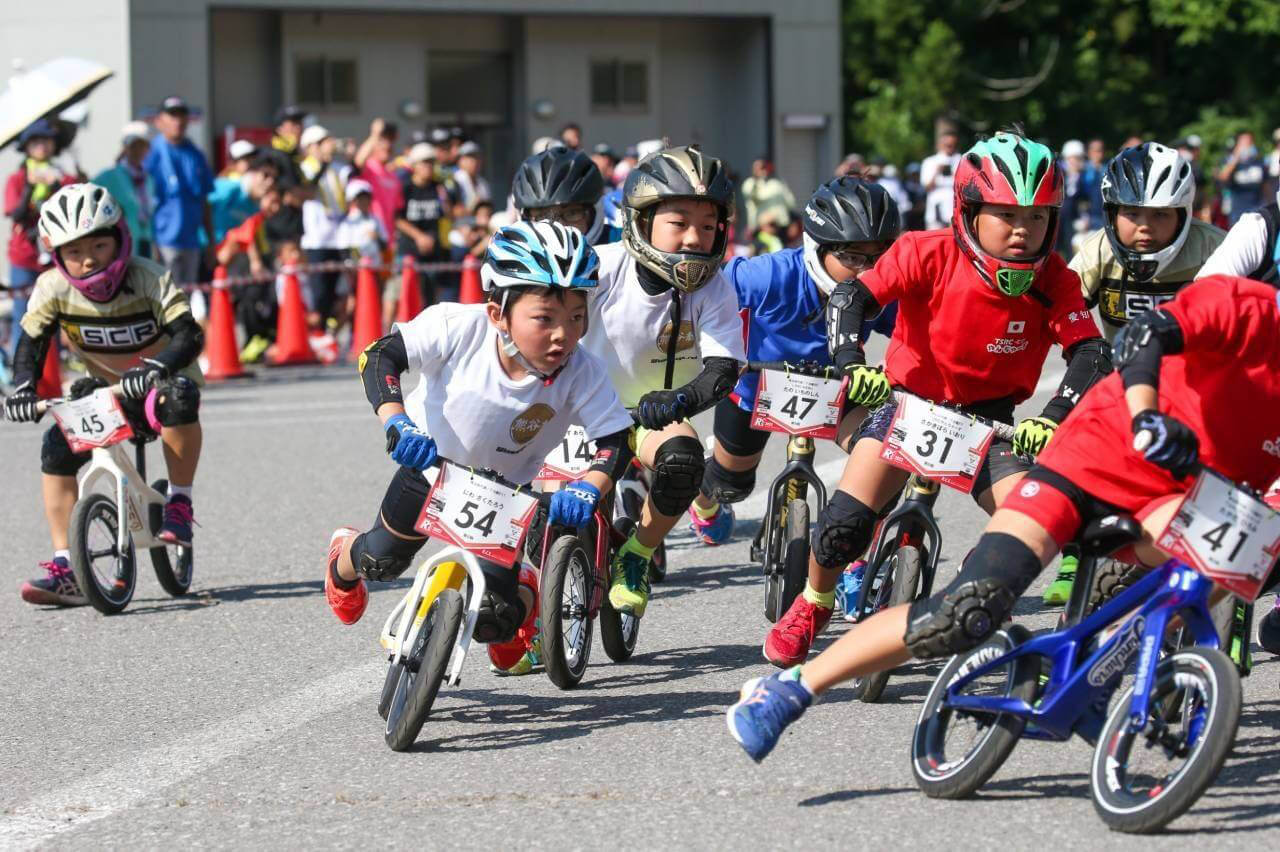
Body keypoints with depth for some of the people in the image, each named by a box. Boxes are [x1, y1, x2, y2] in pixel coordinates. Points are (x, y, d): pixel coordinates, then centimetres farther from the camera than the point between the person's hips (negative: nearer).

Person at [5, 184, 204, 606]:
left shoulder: (149, 279, -23)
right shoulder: (53, 289, -13)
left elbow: (188, 334, -33)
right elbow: (31, 343, -6)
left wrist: (156, 368, -52)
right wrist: (23, 387, -26)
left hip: (156, 382, -4)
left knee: (177, 397, -39)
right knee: (57, 447, -19)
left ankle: (179, 503, -20)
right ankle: (66, 570, -14)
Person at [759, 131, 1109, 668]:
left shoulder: (1054, 281, -17)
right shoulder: (930, 254, -20)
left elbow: (1091, 355, -23)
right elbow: (852, 296, -23)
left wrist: (1053, 419, -40)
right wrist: (852, 365, -40)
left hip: (990, 417, 1)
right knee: (846, 522, -16)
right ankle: (811, 607, 16)